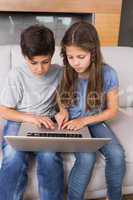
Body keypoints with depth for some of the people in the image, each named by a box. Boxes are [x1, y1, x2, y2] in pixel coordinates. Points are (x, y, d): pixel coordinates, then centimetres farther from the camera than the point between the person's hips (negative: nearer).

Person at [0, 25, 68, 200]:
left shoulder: (59, 72, -1)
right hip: (19, 122, 0)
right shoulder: (16, 75, -7)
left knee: (49, 157, -29)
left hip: (47, 124, 1)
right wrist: (31, 117, -17)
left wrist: (62, 111, -7)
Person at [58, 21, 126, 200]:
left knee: (117, 155, -23)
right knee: (87, 158, -28)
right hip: (71, 125, -1)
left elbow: (112, 110, -5)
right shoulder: (63, 74, -11)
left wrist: (85, 120, -17)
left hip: (95, 122, 1)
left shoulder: (108, 74, -13)